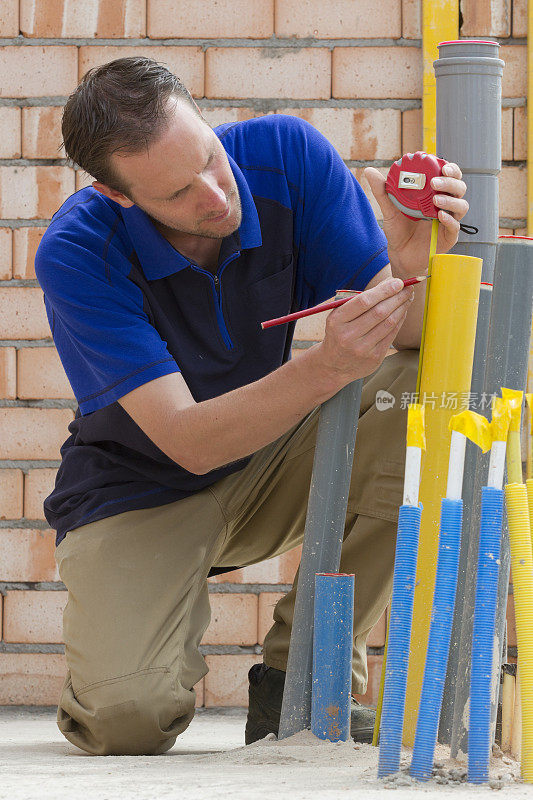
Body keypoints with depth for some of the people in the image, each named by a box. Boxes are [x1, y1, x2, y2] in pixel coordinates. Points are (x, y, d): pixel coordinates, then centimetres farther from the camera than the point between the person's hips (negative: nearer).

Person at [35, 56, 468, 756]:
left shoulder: (288, 154, -17)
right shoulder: (77, 252, -26)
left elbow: (408, 332, -16)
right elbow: (188, 442, -31)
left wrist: (411, 270, -41)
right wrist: (328, 368, -47)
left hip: (274, 465, 4)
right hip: (142, 491, -4)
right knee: (130, 720, -30)